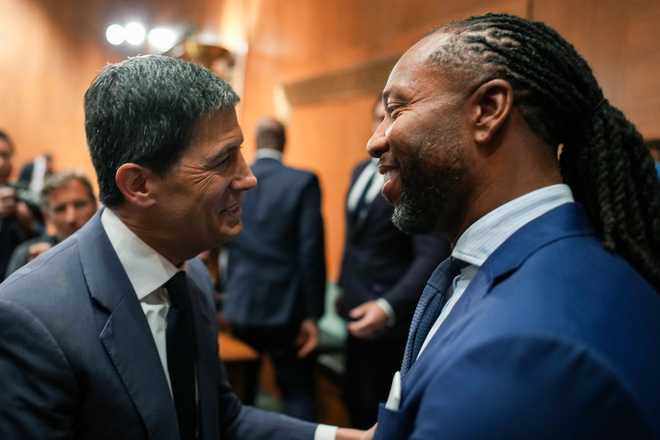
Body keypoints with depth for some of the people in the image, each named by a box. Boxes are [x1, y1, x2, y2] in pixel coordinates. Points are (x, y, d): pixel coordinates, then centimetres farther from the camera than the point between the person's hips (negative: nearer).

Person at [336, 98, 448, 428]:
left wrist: (390, 306, -33)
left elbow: (432, 256, -24)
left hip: (389, 315, -8)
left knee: (380, 414, 8)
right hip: (357, 309, 8)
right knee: (355, 401, 20)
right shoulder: (361, 171, 10)